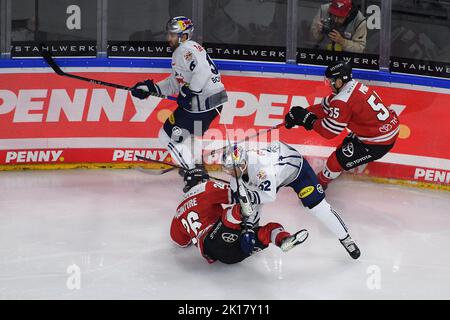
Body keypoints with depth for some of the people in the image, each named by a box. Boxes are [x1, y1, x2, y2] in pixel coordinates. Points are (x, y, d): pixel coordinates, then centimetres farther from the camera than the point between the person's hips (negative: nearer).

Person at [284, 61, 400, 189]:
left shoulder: (343, 101, -25)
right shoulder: (356, 86, 4)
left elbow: (329, 131, -17)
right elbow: (326, 106, 11)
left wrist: (308, 120, -5)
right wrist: (304, 112, 2)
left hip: (379, 143, -9)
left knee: (337, 160, 3)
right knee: (348, 141, 30)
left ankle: (321, 182, 28)